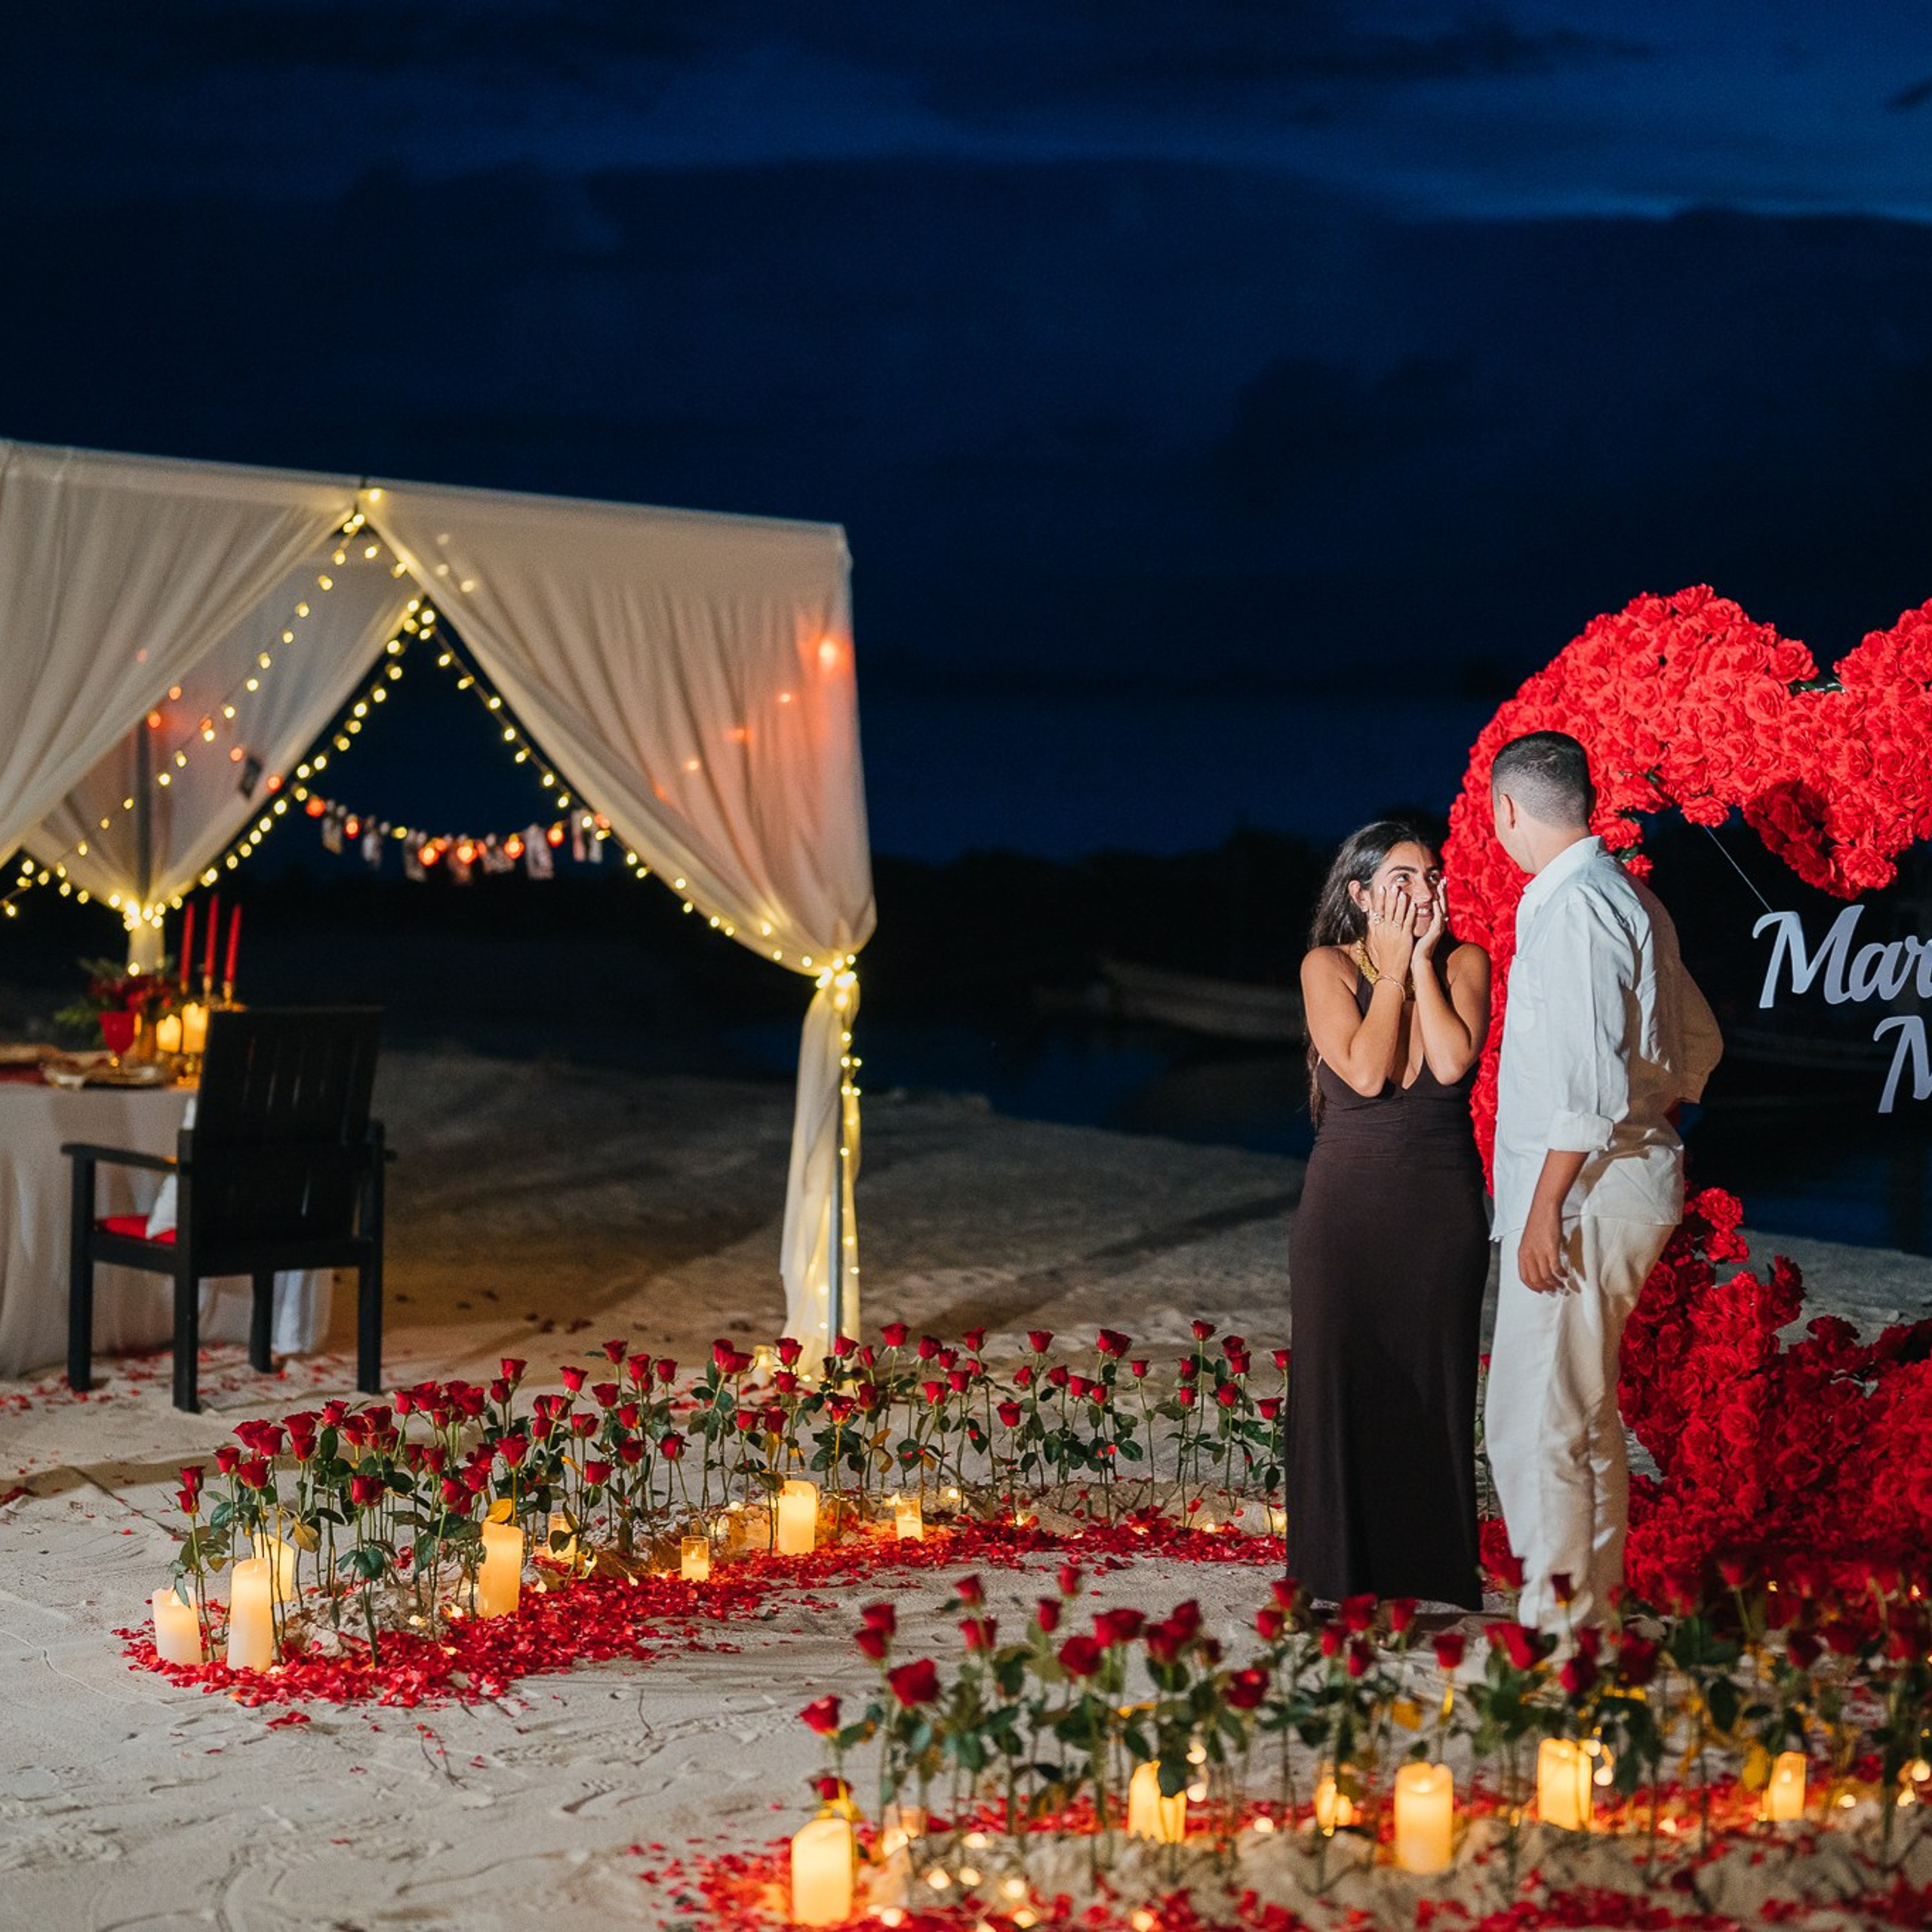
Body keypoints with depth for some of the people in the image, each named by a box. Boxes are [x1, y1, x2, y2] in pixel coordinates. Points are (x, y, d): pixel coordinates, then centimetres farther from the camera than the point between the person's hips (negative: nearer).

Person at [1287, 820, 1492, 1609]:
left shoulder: (1464, 963, 0)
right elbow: (1366, 1072, -17)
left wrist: (1422, 961, -12)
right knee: (1344, 1378, 3)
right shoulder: (1329, 967, -4)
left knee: (1434, 1381, 6)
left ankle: (1434, 1565, 16)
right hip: (1348, 1203, -1)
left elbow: (1453, 1063, -17)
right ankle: (1343, 1572, 14)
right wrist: (1393, 968, -12)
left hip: (1443, 1204, 1)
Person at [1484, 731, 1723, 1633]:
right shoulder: (1627, 897, 14)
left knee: (1536, 1419, -7)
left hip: (1583, 1189, -10)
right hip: (1623, 1175, 10)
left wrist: (1546, 1208, -21)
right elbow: (1697, 1045, 21)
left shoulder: (1573, 907, -17)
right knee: (1583, 1411, 18)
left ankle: (1553, 1616, -2)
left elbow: (1589, 1082, -23)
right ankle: (1592, 1604, 27)